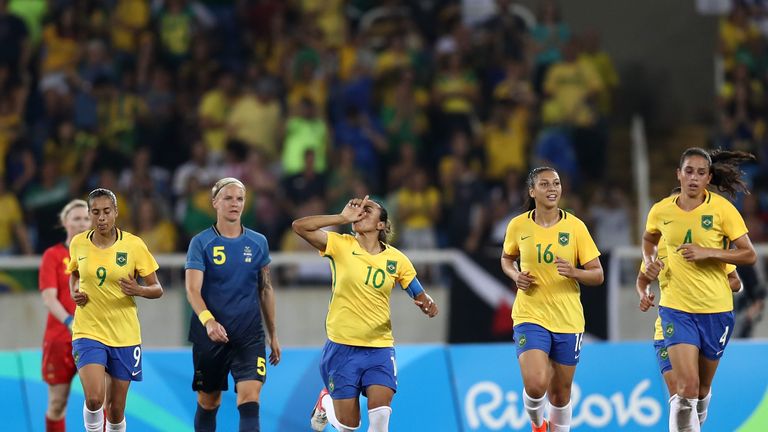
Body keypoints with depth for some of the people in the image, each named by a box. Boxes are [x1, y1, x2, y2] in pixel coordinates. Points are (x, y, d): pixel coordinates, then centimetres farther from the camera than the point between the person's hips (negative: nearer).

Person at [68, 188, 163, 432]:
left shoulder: (133, 245, -7)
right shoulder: (78, 243, -1)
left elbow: (157, 290, -2)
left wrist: (137, 290, -23)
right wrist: (75, 293, 1)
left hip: (124, 336, 0)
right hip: (88, 332, 0)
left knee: (115, 408, 6)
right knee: (94, 399, -21)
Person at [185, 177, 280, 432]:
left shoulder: (258, 243, 5)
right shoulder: (201, 243, -4)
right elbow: (192, 289, -14)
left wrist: (273, 335, 14)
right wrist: (207, 320, -32)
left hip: (250, 335, 1)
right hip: (210, 335, -1)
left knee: (250, 397, -16)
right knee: (208, 403, 10)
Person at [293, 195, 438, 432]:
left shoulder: (396, 259, 1)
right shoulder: (341, 245, -5)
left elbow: (421, 297, 7)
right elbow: (299, 226, -16)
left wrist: (428, 305, -17)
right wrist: (343, 217, -18)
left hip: (380, 349, 1)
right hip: (342, 348, -1)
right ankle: (326, 402, 40)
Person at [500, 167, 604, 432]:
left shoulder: (575, 226, -4)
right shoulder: (518, 226, -2)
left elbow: (597, 275, -2)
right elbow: (507, 258, 18)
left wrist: (574, 272, -22)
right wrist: (515, 276, -3)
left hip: (568, 320, 1)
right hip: (530, 317, -1)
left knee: (560, 391, 8)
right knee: (535, 384, -19)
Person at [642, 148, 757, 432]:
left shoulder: (722, 209, -8)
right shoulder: (661, 211, -1)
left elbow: (749, 255, -9)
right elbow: (649, 239, 22)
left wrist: (708, 252, -21)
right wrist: (650, 261, 2)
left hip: (716, 310, 0)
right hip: (676, 309, 0)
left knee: (702, 388, 15)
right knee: (687, 387, -18)